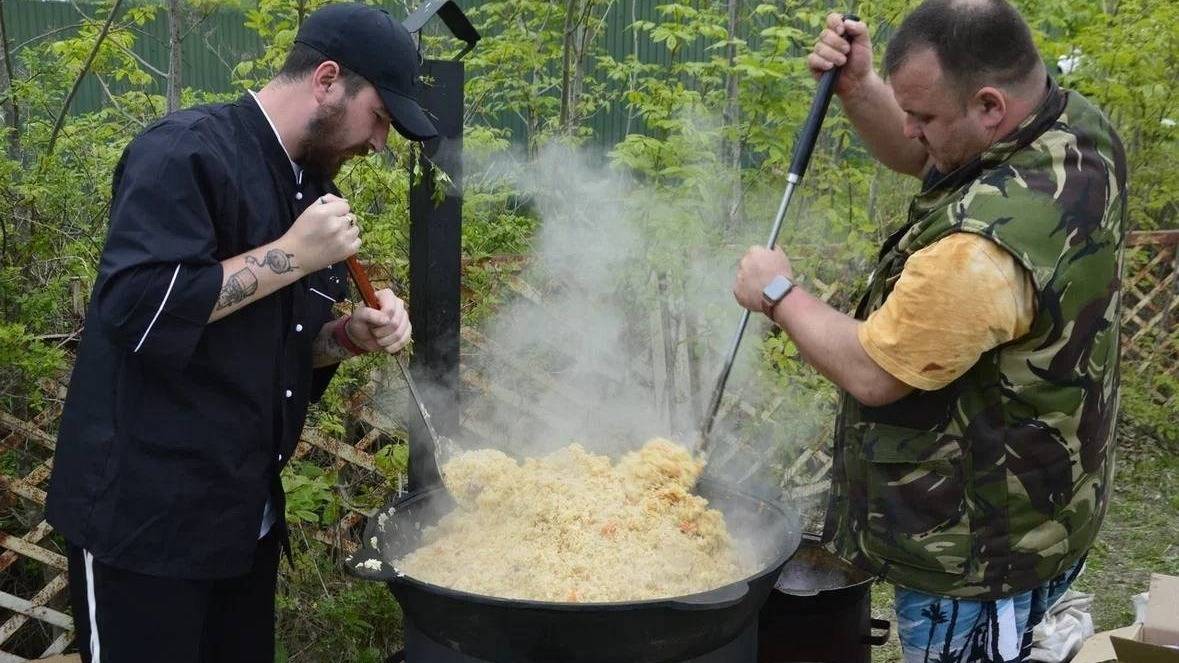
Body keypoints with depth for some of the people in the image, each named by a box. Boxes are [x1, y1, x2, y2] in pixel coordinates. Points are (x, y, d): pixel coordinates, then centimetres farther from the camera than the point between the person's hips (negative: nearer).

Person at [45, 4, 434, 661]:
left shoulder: (309, 186, 11)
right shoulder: (186, 153, -16)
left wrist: (355, 335, -3)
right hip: (146, 513, -8)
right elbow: (136, 310, -28)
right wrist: (291, 255, -23)